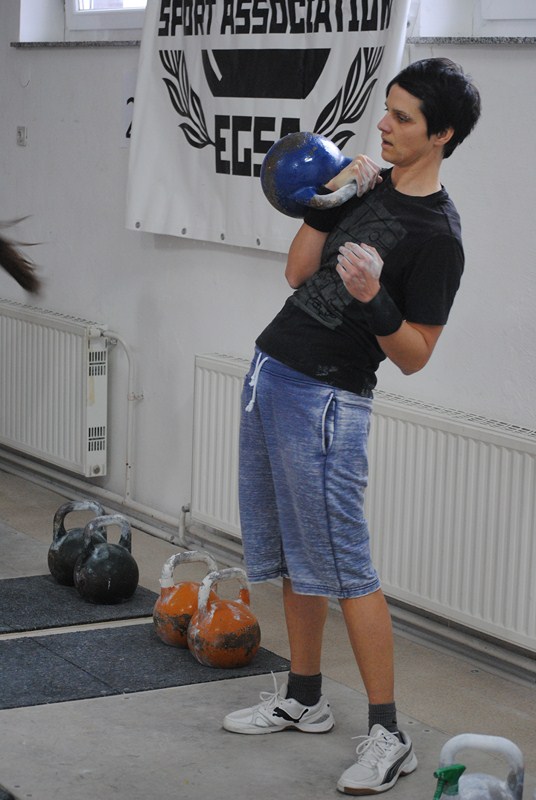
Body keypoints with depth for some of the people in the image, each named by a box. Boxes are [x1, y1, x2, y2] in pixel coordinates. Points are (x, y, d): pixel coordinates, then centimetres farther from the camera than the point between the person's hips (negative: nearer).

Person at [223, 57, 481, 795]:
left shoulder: (436, 236, -15)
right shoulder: (370, 186, 9)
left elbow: (414, 356, -14)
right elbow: (298, 273, 11)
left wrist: (373, 299, -30)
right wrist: (326, 202, -1)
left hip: (325, 400, -8)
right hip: (271, 371, 8)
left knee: (342, 568, -8)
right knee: (289, 557, 15)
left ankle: (389, 737, -1)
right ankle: (304, 699, 28)